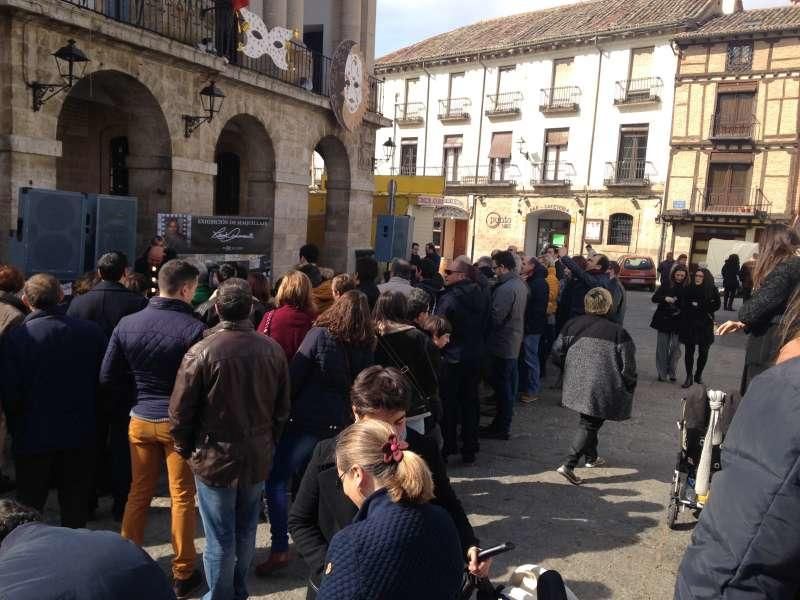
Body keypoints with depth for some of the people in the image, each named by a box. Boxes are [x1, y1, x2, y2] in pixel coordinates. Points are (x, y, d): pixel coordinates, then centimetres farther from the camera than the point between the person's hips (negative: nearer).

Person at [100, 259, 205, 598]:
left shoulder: (127, 324, -3)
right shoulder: (194, 329, -19)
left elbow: (108, 376, 2)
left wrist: (140, 396, 14)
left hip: (140, 419, 4)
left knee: (138, 492, 19)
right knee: (182, 497, 7)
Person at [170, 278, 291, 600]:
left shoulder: (201, 352, -18)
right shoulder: (273, 350, -7)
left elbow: (180, 412, -11)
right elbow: (282, 408, 2)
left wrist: (186, 449, 6)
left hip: (215, 458, -4)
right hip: (258, 456, 4)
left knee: (220, 538, 10)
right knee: (246, 532, 20)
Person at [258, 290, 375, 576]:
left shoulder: (320, 334, -8)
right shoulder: (366, 346, 4)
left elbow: (295, 377, -8)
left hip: (308, 420, -5)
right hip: (343, 424, 5)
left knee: (277, 480, 3)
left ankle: (280, 549, -2)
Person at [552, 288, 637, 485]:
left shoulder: (572, 325, -2)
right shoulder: (617, 332, -14)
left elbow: (557, 353, 1)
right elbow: (628, 366, -12)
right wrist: (629, 387, 5)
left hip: (577, 385, 5)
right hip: (600, 389, -5)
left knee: (589, 421, 25)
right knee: (590, 424, 4)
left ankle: (591, 457, 41)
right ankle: (568, 465, -4)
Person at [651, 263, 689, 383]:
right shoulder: (666, 285, 0)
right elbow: (654, 298, -3)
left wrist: (680, 310, -17)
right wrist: (665, 298, -20)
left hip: (678, 322, 0)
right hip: (664, 320, 0)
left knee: (675, 348, 3)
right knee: (662, 348, 5)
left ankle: (672, 373, 17)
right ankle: (662, 373, 14)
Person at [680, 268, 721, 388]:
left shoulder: (712, 289, -1)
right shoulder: (688, 288, 1)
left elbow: (716, 305, 1)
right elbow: (683, 305, 2)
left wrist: (699, 305, -8)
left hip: (705, 325, 0)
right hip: (689, 325, 0)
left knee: (703, 352, 6)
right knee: (689, 351, 2)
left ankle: (698, 374, 26)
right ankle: (689, 377, 12)